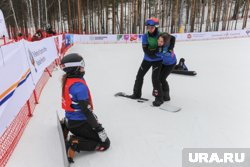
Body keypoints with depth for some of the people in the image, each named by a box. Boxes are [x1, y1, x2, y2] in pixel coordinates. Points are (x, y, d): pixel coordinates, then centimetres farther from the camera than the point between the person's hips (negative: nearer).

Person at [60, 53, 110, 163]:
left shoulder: (66, 80, 1)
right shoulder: (79, 86, -26)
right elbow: (86, 110, -26)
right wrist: (98, 128, -19)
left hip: (70, 119, 9)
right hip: (79, 123, -9)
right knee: (105, 143, 1)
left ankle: (66, 126, 20)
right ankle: (74, 144, -11)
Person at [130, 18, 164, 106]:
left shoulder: (160, 35, -17)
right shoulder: (145, 36, -10)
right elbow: (145, 49, -18)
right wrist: (157, 50, -29)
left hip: (157, 60, -4)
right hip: (147, 59, 4)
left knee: (155, 78, -16)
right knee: (139, 75, 10)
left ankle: (159, 98, -3)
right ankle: (137, 93, 30)